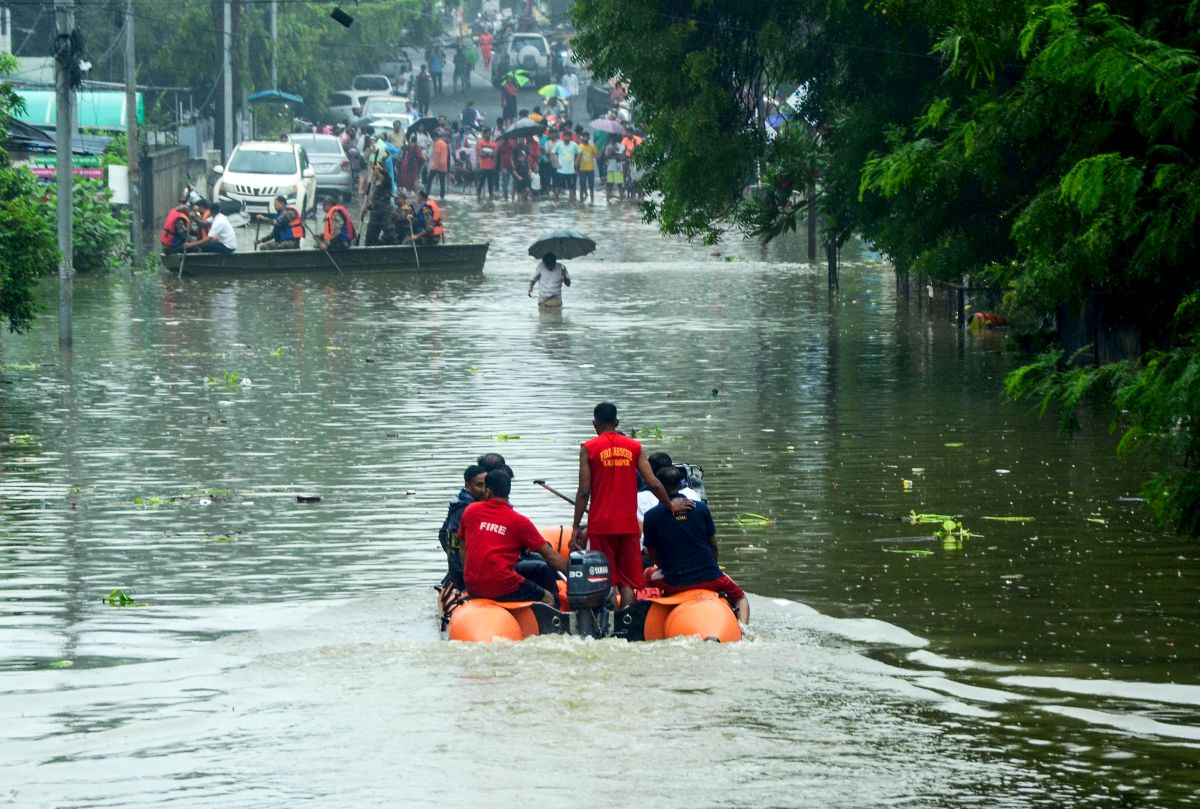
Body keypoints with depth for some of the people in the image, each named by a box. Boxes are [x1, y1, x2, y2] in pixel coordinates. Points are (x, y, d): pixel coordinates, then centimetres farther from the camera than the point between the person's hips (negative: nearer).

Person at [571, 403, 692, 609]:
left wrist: (576, 527, -1)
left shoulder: (589, 449, -1)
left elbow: (584, 492, -5)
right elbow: (653, 483, 3)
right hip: (628, 523, 2)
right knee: (627, 582, 6)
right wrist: (671, 505, 20)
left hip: (601, 525, -2)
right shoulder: (634, 447, 6)